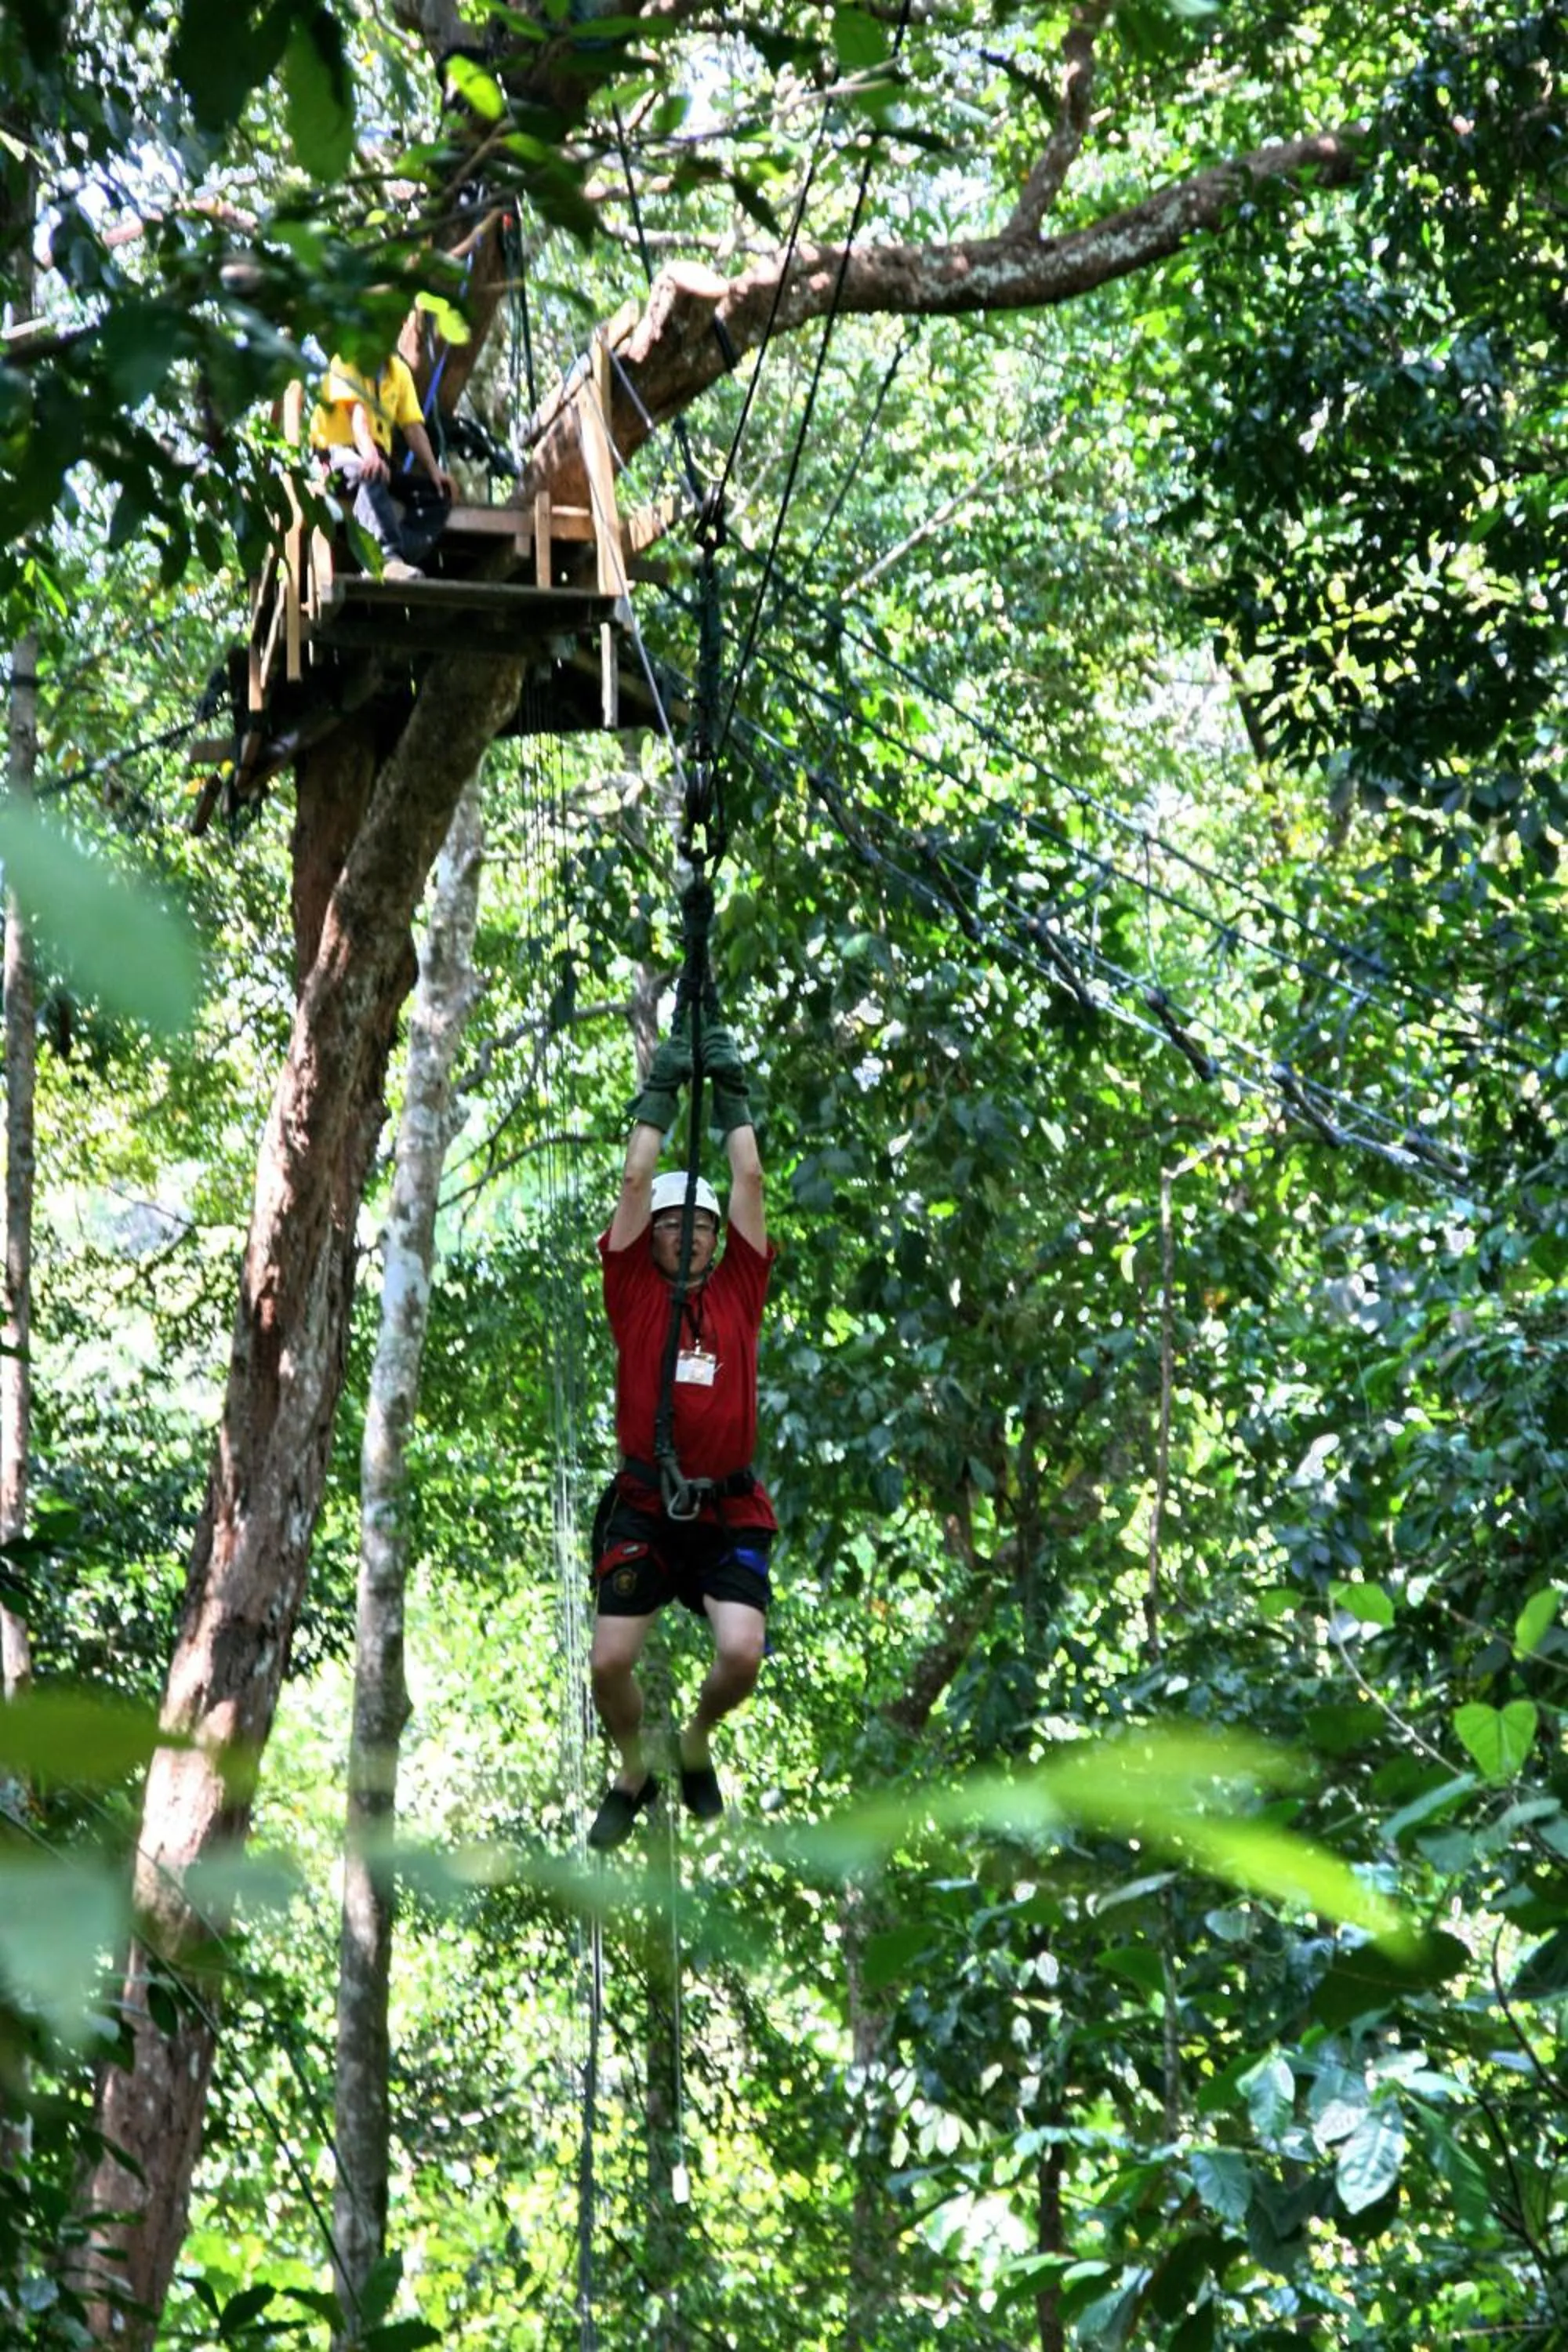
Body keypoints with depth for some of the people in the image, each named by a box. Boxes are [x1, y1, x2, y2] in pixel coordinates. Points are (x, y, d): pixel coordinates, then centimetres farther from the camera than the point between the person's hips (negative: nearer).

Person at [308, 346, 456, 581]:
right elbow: (355, 410, -23)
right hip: (339, 453, -7)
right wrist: (368, 453, -41)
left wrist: (435, 470, -10)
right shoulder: (347, 361, -6)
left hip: (380, 461, 7)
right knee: (372, 473, -40)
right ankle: (389, 557, -53)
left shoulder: (399, 371, 13)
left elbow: (413, 427, 5)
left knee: (441, 493, -13)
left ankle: (396, 562, -29)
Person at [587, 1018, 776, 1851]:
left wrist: (730, 1092, 13)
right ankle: (632, 1772, 21)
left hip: (729, 1510, 1)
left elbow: (749, 1179, 9)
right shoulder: (634, 1292, 7)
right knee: (609, 1662, -8)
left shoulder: (738, 1290, 10)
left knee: (741, 1654, -17)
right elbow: (635, 1181, 3)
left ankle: (697, 1741, 16)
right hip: (644, 1508, 0)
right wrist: (661, 1092, 10)